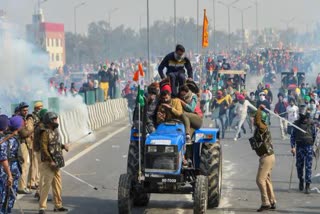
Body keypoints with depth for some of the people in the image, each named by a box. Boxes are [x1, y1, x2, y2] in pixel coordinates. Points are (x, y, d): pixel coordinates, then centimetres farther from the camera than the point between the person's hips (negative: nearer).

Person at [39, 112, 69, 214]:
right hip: (47, 164, -9)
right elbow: (44, 148, -18)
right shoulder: (45, 133, -14)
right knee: (46, 185, -7)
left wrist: (63, 146, 3)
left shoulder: (55, 131, 12)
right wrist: (50, 161, -21)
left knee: (57, 185, 13)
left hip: (56, 164, 9)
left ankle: (58, 205, 21)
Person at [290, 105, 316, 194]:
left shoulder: (311, 123, -1)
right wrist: (293, 147, -5)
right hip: (299, 147, 2)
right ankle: (301, 180, 33)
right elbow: (292, 136, 4)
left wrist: (313, 145, 10)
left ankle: (307, 185, -4)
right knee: (299, 166, 9)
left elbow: (314, 135, 8)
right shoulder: (296, 123, 2)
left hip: (309, 147, -2)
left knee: (308, 167, -6)